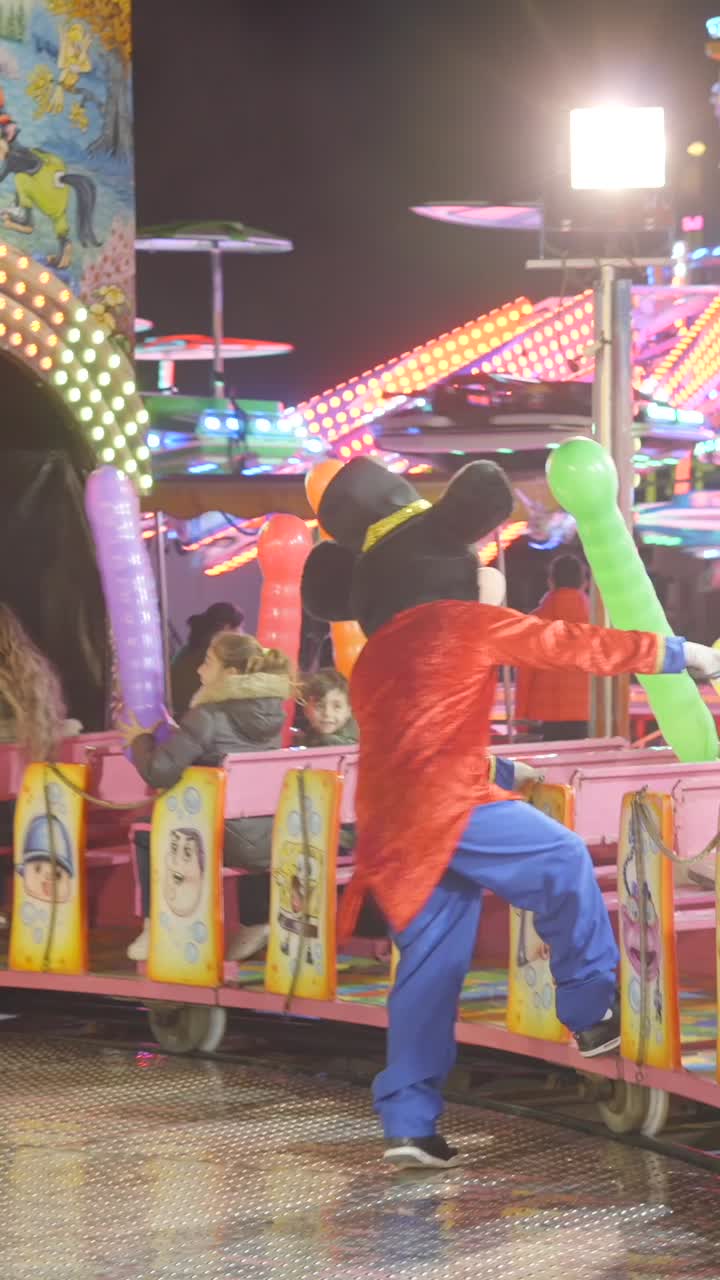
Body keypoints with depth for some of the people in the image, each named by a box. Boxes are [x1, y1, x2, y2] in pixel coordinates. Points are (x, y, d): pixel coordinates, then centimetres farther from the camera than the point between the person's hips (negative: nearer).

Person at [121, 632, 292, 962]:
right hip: (273, 843, 6)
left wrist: (140, 739, 3)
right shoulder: (271, 712, 7)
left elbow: (158, 772, -18)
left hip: (231, 843, -6)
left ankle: (154, 929, 17)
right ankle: (260, 923, 31)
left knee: (147, 832, 18)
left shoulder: (208, 716, -15)